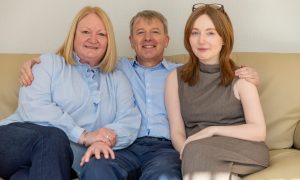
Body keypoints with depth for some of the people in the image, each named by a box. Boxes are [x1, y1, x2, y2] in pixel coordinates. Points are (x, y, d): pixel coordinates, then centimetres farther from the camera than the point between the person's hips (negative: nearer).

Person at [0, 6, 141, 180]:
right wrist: (83, 135, -16)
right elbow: (32, 107, -6)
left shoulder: (117, 79, 20)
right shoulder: (50, 62, 12)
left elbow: (130, 119, 3)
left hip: (68, 158, 0)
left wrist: (105, 140, -20)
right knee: (54, 137, -34)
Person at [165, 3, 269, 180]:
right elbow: (177, 132, 2)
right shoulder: (176, 78, 8)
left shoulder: (241, 77, 2)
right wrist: (187, 152, -20)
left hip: (243, 151, -1)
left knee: (198, 151, -31)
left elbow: (259, 131, -6)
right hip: (198, 154, 2)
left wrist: (212, 130, -16)